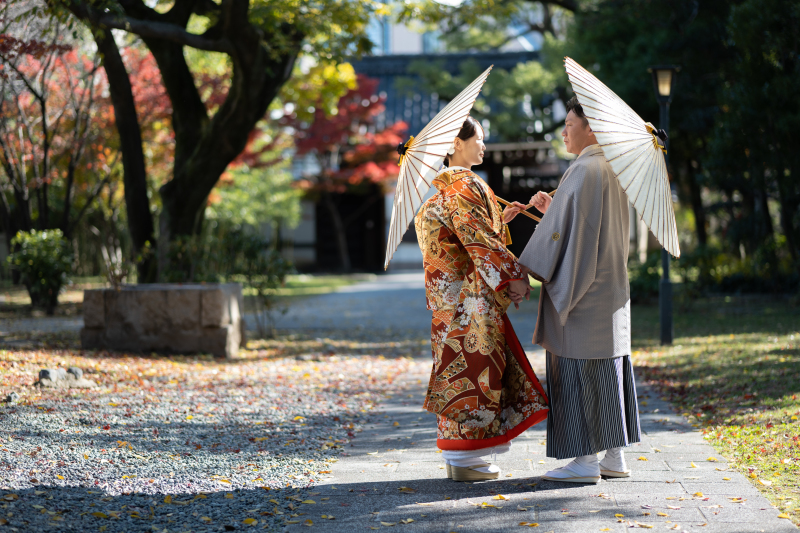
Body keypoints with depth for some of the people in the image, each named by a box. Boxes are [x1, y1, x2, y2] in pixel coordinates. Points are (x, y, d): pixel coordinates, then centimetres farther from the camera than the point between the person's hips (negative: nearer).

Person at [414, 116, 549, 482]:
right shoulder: (464, 187, -14)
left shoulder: (446, 188, 17)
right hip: (469, 297, -10)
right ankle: (463, 460, -2)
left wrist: (501, 218, 20)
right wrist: (515, 276, -15)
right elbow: (479, 241, -19)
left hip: (453, 297, 10)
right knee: (472, 368, -6)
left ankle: (461, 454, 16)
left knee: (461, 367, 12)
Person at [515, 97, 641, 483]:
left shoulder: (583, 172, -16)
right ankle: (615, 457, 15)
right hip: (611, 287, 9)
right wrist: (551, 209, 14)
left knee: (578, 369, -4)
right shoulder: (615, 169, 12)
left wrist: (526, 271, -7)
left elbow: (563, 230, -16)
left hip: (580, 288, -9)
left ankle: (586, 461, -2)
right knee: (609, 366, 11)